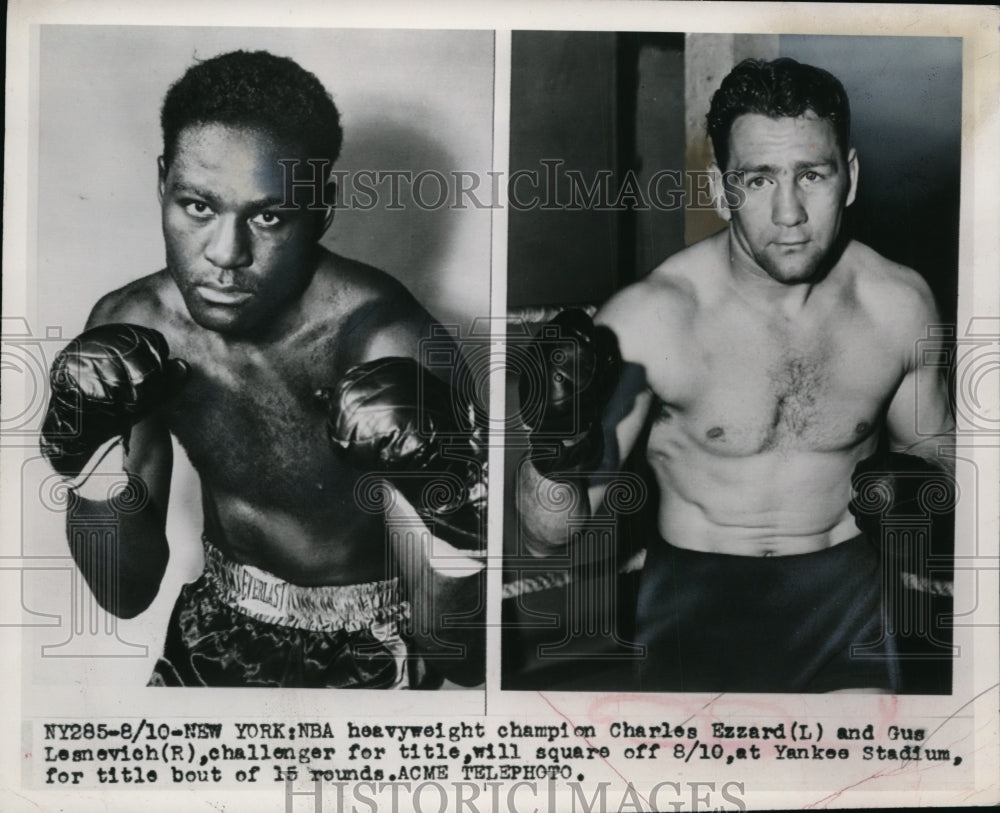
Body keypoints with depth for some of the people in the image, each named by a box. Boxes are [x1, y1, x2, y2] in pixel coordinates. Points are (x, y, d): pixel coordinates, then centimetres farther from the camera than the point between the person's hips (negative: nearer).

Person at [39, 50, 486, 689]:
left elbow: (454, 652, -23)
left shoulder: (388, 347, -26)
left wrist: (456, 514, -41)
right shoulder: (132, 326, -12)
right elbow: (127, 596, -7)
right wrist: (88, 454, -23)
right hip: (220, 630, 3)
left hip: (370, 652, -2)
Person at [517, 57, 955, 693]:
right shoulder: (648, 319, -21)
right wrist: (555, 460, -39)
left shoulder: (901, 303, -10)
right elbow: (546, 539, -17)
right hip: (696, 597, -2)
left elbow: (936, 442, 12)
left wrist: (909, 474, -12)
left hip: (843, 591, 3)